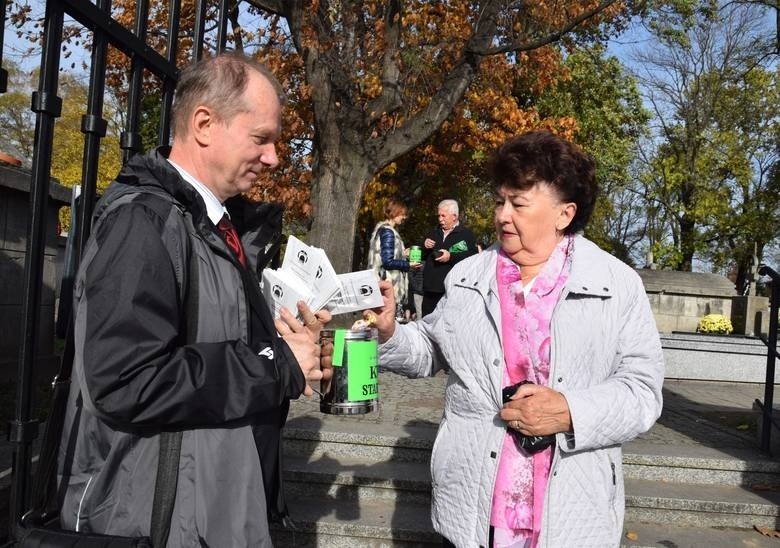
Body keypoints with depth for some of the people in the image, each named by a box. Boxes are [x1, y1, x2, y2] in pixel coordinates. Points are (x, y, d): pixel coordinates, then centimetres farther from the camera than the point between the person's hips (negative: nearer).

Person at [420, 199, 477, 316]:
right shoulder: (433, 233, 22)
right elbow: (422, 257, 26)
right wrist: (424, 247, 5)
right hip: (431, 289, 6)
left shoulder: (466, 234, 1)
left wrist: (451, 257, -18)